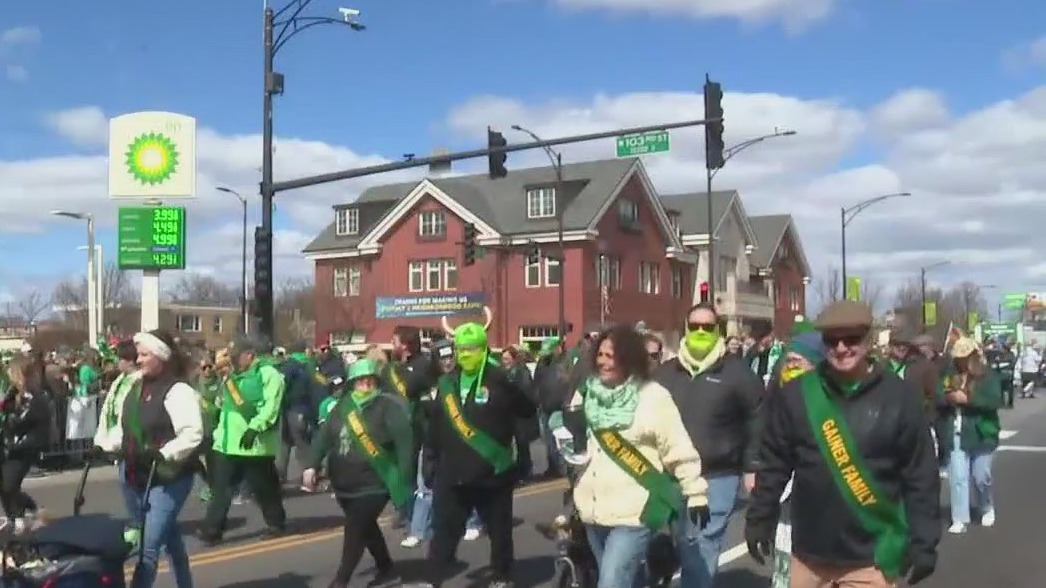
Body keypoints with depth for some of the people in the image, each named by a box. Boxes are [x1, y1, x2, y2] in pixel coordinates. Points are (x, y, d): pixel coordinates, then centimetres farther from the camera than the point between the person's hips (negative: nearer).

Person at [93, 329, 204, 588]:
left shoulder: (178, 391, -16)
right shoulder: (136, 386, 9)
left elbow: (193, 433, -26)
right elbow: (125, 429, 19)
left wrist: (163, 453, -32)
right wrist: (102, 445, 7)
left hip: (167, 479, -8)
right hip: (135, 476, 8)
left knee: (149, 546, -9)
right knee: (168, 536, 21)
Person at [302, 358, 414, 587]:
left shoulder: (388, 406, -13)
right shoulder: (344, 405, 3)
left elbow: (404, 442, -18)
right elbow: (325, 436, 5)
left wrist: (404, 481, -21)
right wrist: (313, 465, -4)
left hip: (373, 485, -6)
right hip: (344, 484, 6)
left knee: (355, 531, -6)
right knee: (366, 528, 18)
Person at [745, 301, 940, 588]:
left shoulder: (900, 396, -5)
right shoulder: (796, 395, -2)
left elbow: (921, 477, -3)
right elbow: (773, 465, 6)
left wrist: (924, 542, -5)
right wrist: (759, 519, 6)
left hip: (872, 558, -2)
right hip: (810, 554, 2)